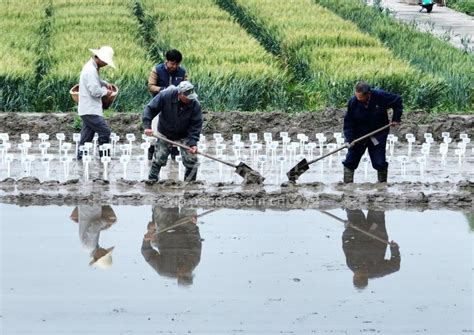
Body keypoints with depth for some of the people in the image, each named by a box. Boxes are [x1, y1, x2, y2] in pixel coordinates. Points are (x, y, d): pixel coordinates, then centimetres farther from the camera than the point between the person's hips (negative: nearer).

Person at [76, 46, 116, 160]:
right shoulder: (90, 70, -20)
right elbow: (95, 91, -23)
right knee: (105, 132, -8)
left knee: (86, 135, 12)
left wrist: (104, 83, 12)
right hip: (90, 110, -10)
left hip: (88, 109, 10)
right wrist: (106, 92, -5)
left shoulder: (93, 67, 12)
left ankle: (81, 157, 15)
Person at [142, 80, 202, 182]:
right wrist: (147, 126, -28)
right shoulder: (165, 96, -25)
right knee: (158, 159, 2)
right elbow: (150, 109, -17)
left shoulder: (195, 104, -22)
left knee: (191, 161, -5)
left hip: (185, 135, 0)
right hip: (165, 134, 0)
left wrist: (193, 143, -27)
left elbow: (196, 125, -17)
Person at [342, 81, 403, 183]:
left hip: (378, 136, -1)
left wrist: (396, 119, -7)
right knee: (350, 161, -1)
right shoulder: (353, 102, -17)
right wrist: (350, 138, -19)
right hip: (359, 135, 1)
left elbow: (398, 101, -3)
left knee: (380, 163, -2)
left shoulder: (380, 96, -19)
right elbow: (348, 121, -9)